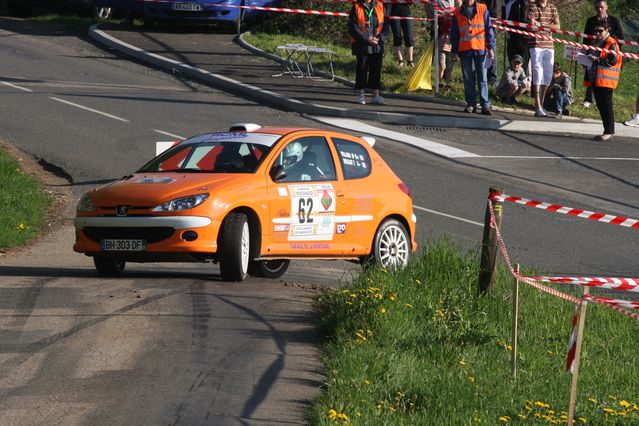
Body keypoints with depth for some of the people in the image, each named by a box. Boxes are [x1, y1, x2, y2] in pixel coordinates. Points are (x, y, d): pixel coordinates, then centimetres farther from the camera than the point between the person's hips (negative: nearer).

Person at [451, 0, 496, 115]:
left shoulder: (482, 10, 4)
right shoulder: (458, 13, 9)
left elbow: (489, 29, 3)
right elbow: (454, 33, 12)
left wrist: (490, 47, -3)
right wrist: (454, 51, 7)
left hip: (480, 50, -2)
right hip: (465, 50, 2)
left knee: (482, 78, -2)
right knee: (468, 79, 4)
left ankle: (485, 105, -2)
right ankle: (471, 104, 10)